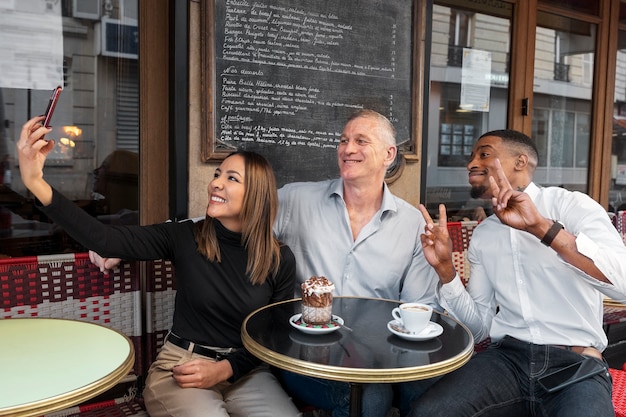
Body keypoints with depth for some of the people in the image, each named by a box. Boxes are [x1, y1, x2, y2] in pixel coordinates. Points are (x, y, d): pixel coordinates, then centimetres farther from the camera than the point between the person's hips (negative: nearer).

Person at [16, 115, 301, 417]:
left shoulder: (280, 260, -5)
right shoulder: (185, 237, -8)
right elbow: (104, 240, -18)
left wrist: (223, 369, -13)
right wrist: (36, 182, -28)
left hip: (245, 371, 2)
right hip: (180, 367, -1)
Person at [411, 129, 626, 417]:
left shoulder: (570, 205, -2)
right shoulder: (482, 235, 12)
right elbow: (479, 327, 11)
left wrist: (539, 226, -26)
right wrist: (445, 268, -3)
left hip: (576, 364, -3)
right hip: (507, 357, 3)